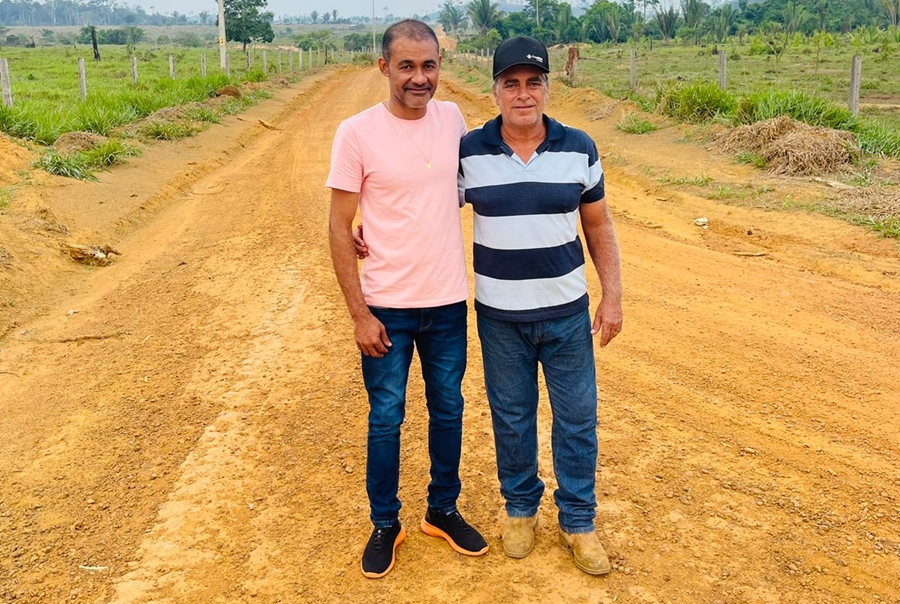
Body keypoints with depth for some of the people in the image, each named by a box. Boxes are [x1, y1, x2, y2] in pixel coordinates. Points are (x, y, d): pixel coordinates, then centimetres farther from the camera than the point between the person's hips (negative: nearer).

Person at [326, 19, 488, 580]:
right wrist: (360, 314, -12)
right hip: (387, 307, -3)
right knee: (386, 419, 9)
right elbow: (339, 230, -9)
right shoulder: (357, 133, -11)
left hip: (449, 303, 4)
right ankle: (386, 526, 29)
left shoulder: (453, 118, 0)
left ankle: (443, 511, 36)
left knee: (448, 412, 16)